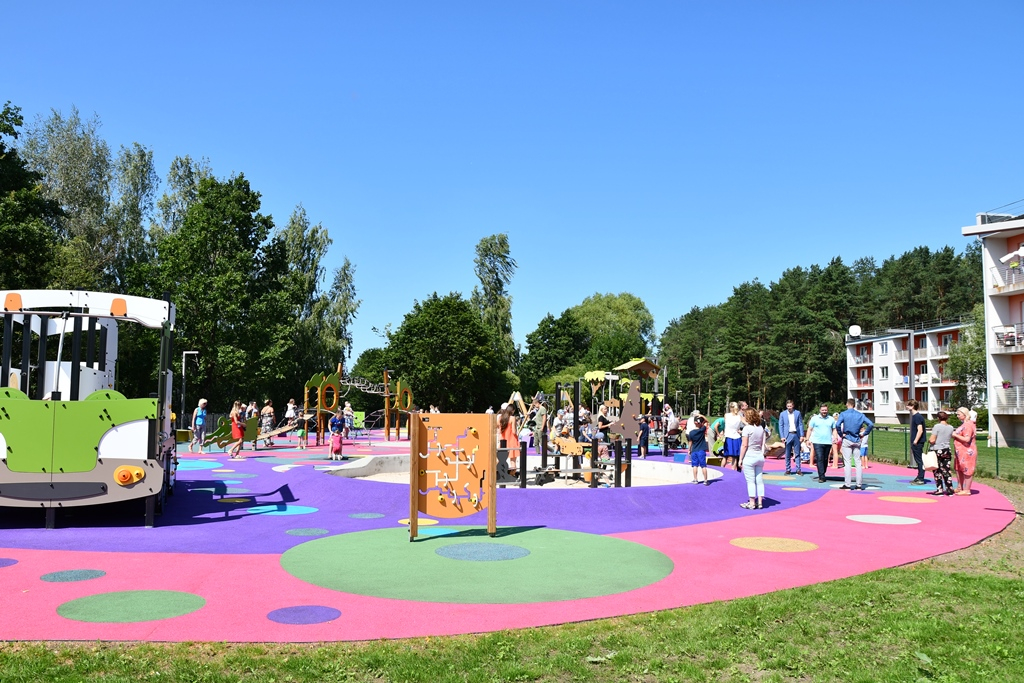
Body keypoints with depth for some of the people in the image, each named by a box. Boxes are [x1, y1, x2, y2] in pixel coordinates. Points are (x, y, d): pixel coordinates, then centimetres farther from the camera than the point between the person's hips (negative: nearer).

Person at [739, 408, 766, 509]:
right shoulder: (761, 428, 7)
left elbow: (744, 445, -13)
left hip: (749, 457, -6)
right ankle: (760, 502, 12)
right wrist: (762, 454, 16)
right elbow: (762, 444, 9)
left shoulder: (747, 428, -12)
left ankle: (751, 503, 3)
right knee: (759, 480, 9)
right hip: (760, 457, 6)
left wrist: (740, 459, -7)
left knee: (751, 481, -1)